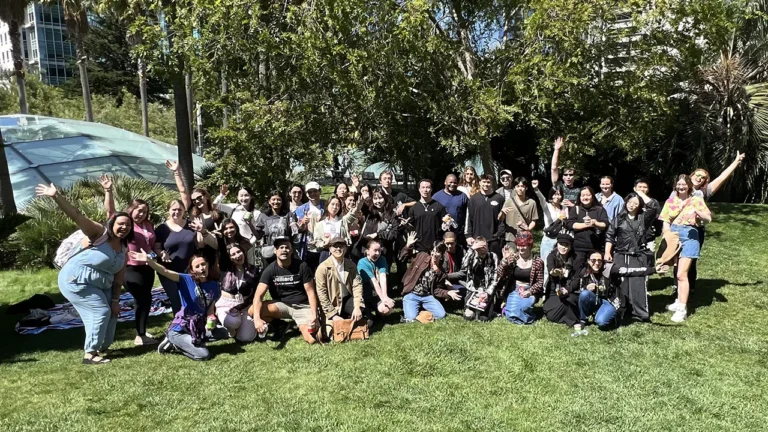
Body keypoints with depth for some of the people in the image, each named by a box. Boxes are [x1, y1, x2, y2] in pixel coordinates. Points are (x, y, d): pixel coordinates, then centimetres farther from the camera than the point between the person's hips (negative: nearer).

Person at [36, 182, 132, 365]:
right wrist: (56, 197, -40)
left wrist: (115, 300, 3)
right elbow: (77, 216, -28)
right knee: (100, 311, -13)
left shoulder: (124, 249, 4)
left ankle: (102, 348, 25)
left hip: (100, 284, 8)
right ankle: (90, 354, -3)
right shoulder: (99, 233, -15)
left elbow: (118, 278, 6)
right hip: (76, 279, -8)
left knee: (111, 312, 8)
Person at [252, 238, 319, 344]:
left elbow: (310, 292, -7)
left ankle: (300, 325, 14)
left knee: (312, 339, -22)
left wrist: (314, 315, -20)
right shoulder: (270, 270, -10)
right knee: (252, 310, -24)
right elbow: (258, 296, -18)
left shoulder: (302, 266, -10)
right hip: (282, 305, 1)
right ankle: (278, 324, 4)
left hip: (303, 306, -1)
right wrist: (257, 319, -36)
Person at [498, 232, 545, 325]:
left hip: (529, 292, 0)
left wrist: (529, 291, -16)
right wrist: (505, 259, -16)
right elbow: (500, 275, -6)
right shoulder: (512, 258, 0)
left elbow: (540, 282, 0)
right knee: (512, 314, -24)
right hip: (514, 290, 0)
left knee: (523, 307, -31)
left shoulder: (538, 262, -3)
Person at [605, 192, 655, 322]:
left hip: (639, 257, -1)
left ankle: (640, 313, 0)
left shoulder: (644, 217, 4)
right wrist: (607, 252, -1)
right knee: (620, 284, 4)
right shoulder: (619, 218, 8)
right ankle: (619, 311, 12)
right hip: (620, 256, 2)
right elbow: (609, 235, 7)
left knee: (638, 284, -5)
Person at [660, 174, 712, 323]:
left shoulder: (697, 200, 2)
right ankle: (679, 302, 25)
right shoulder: (670, 201, 10)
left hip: (689, 237, -4)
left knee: (681, 274, -12)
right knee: (678, 272, 12)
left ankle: (682, 308, -9)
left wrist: (696, 211, -25)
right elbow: (666, 223, 8)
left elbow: (708, 219, -7)